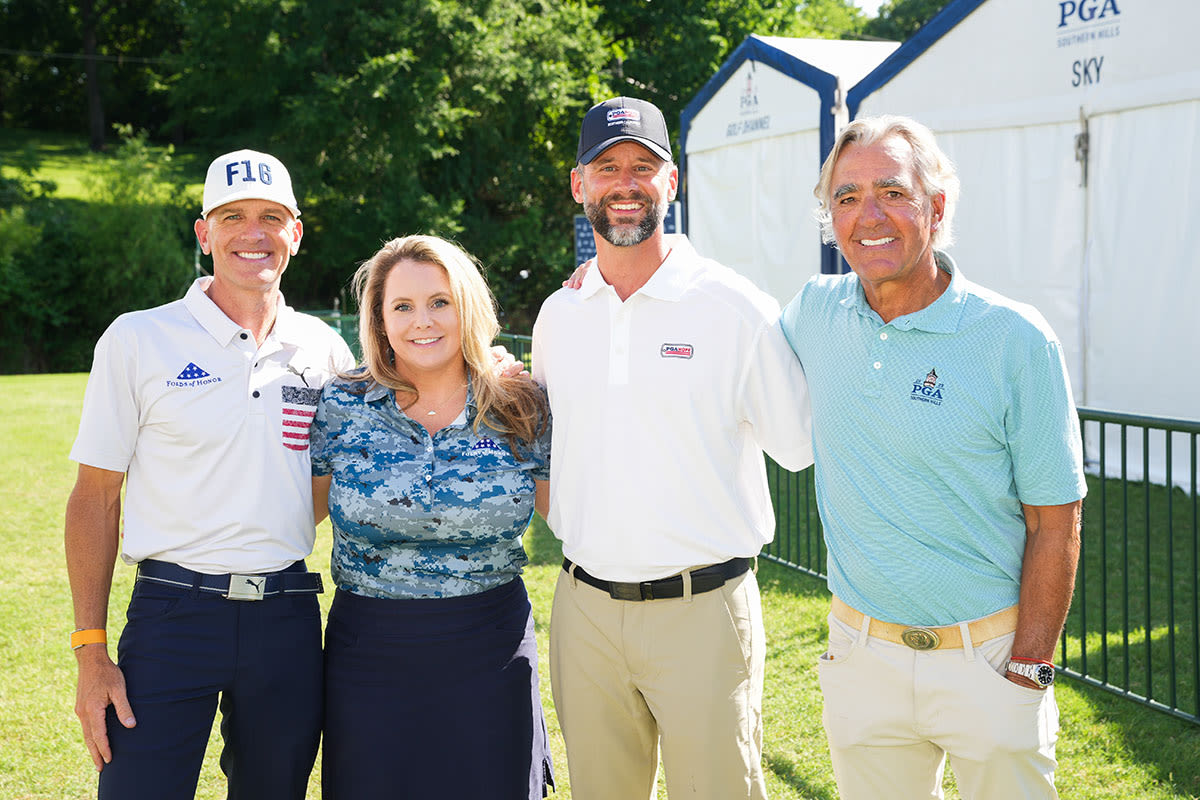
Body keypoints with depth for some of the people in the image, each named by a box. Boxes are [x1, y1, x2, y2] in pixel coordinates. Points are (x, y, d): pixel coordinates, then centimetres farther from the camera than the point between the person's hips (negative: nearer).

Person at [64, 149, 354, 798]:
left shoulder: (324, 349, 7)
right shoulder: (138, 340, -1)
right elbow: (95, 499, 0)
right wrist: (91, 652, -6)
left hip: (288, 621, 3)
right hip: (171, 615, -3)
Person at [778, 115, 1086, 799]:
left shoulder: (1016, 340, -12)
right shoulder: (814, 313, -1)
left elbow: (1055, 524, -8)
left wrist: (1028, 668, -10)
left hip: (988, 660, -3)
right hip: (861, 657, 3)